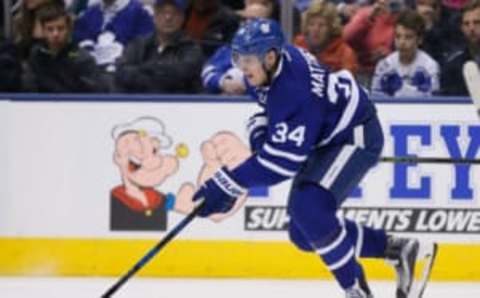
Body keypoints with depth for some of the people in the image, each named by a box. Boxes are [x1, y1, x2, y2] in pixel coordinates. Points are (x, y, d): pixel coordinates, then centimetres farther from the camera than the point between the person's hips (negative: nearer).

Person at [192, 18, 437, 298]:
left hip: (356, 136, -10)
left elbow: (284, 159, -35)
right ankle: (398, 248, 20)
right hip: (324, 138, 10)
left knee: (310, 210, -30)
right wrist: (260, 135, -3)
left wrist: (230, 184, -36)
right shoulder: (270, 59, -9)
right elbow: (271, 103, 15)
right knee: (303, 232, 7)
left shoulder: (295, 91, -36)